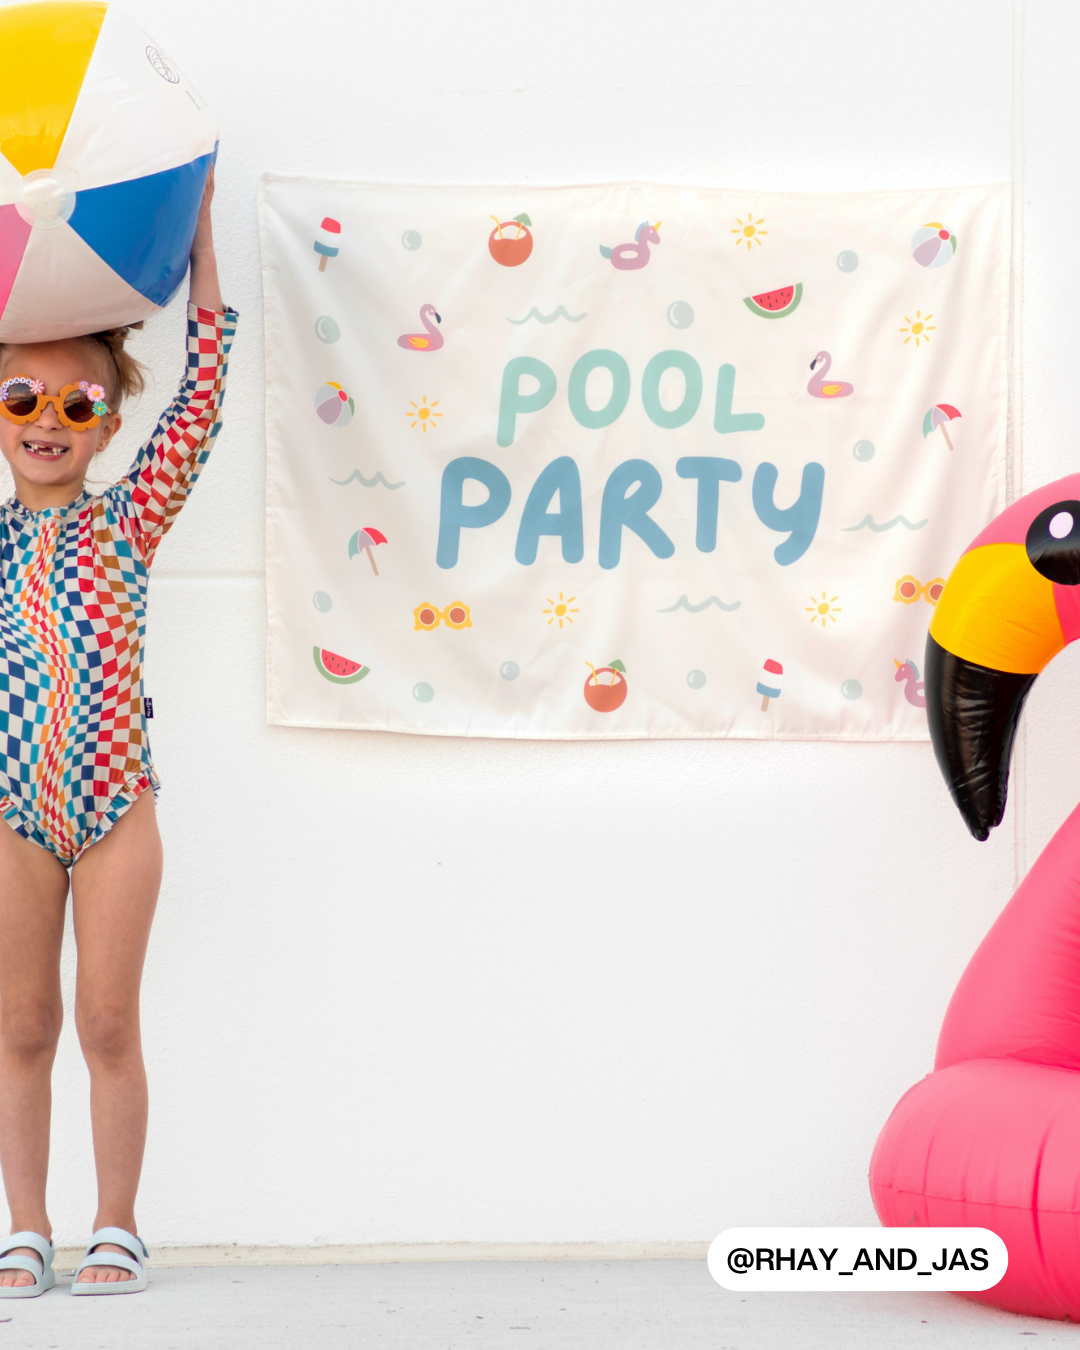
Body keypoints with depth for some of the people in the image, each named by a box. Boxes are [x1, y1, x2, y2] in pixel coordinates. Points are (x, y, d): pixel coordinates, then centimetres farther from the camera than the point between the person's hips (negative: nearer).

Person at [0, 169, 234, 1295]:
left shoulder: (129, 519, 1)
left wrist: (198, 235, -1)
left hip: (116, 800, -1)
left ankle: (117, 1228, 12)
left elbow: (203, 395, -2)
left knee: (108, 1024, 3)